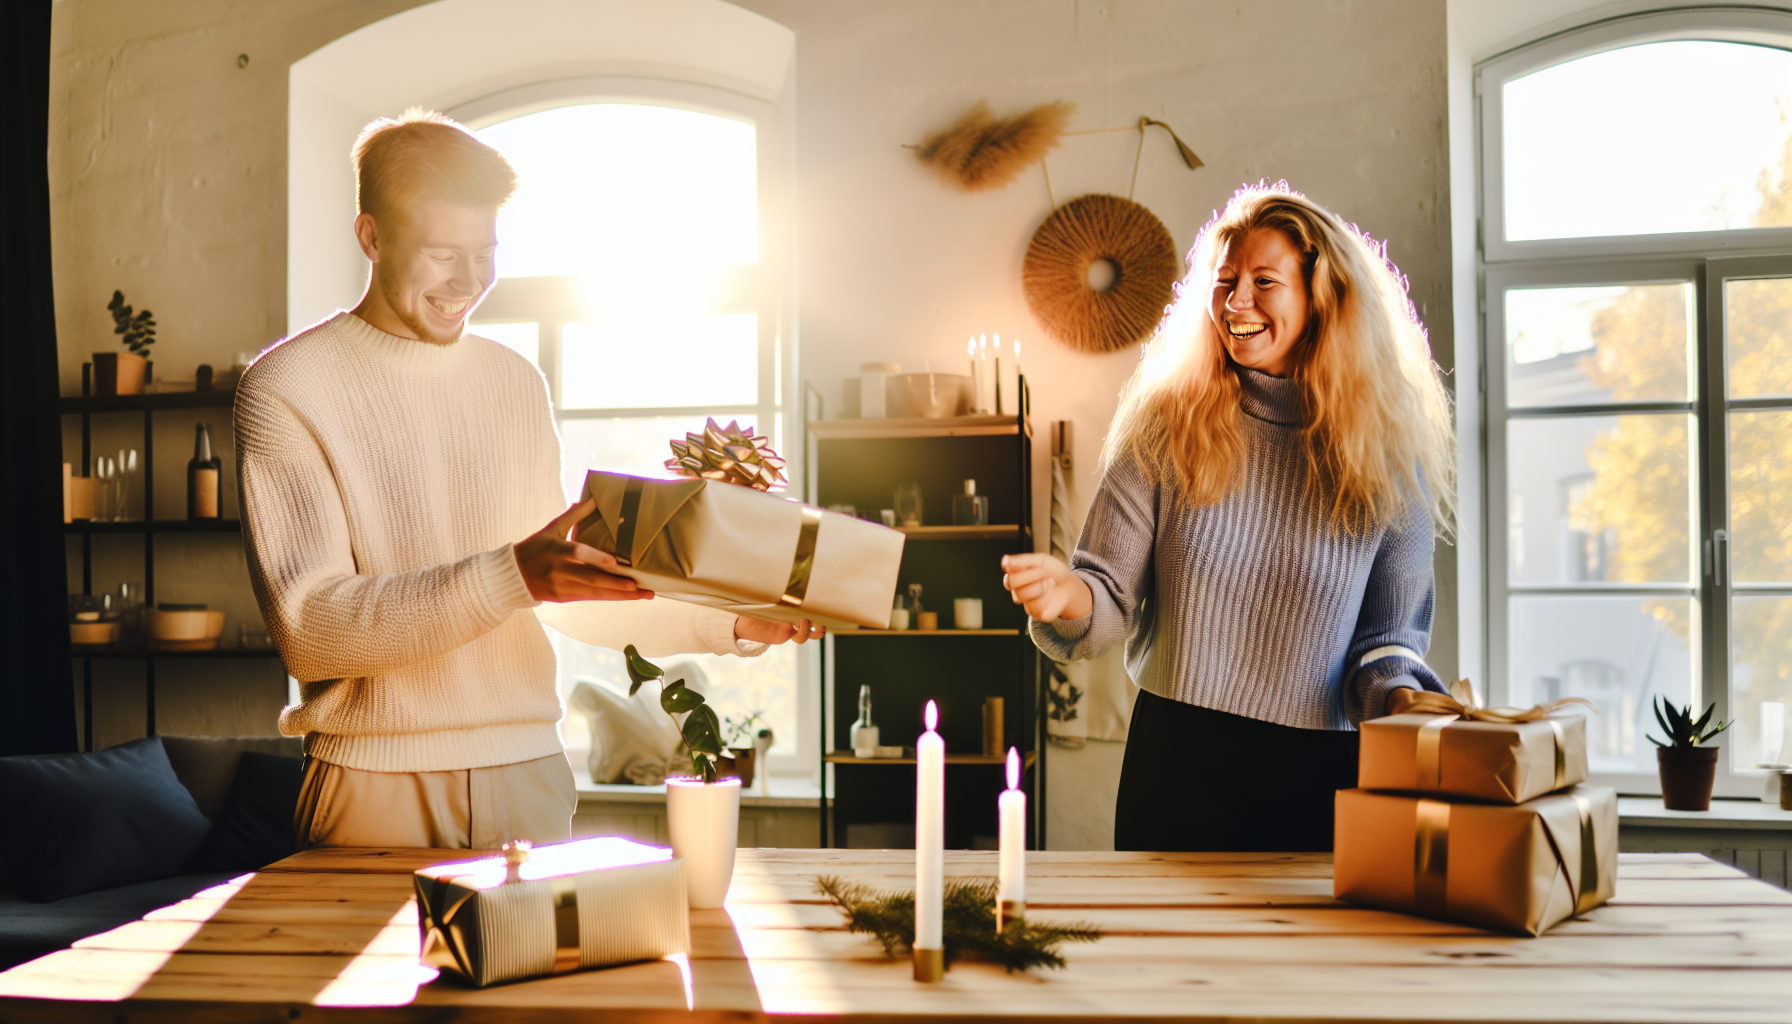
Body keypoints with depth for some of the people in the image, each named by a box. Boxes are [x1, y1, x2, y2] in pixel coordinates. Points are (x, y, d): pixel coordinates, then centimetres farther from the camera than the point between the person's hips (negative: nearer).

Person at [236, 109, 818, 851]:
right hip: (377, 786, -4)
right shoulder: (285, 387, -6)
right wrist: (513, 576, -27)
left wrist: (726, 623, 3)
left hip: (529, 777, 4)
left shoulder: (516, 383, 11)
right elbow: (308, 628, -16)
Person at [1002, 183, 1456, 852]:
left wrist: (1400, 697, -16)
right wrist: (1066, 594, -26)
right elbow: (1112, 600, -4)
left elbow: (1389, 635, 4)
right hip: (1176, 765, 0)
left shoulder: (1388, 452, -1)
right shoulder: (1167, 426, -3)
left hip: (1319, 777, 1)